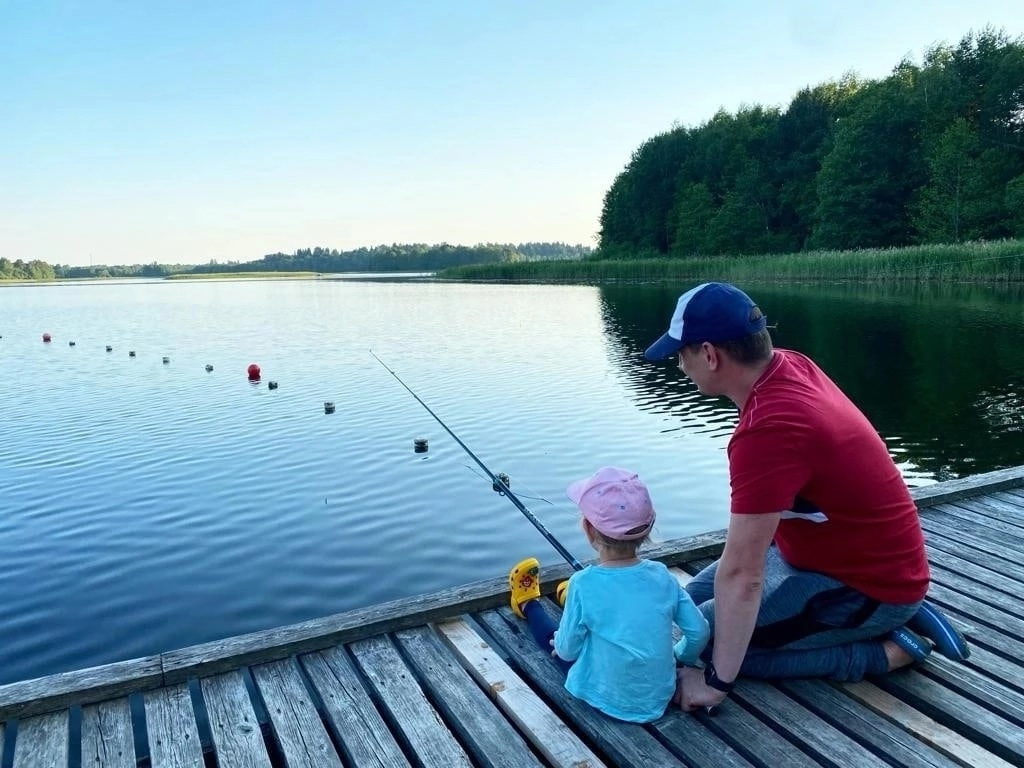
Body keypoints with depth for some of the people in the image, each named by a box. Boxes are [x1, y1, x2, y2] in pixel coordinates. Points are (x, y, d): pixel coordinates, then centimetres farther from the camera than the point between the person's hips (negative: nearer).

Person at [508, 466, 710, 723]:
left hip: (609, 701, -3)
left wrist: (560, 641, 9)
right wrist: (680, 658, 14)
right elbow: (699, 632, -6)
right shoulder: (662, 575, -13)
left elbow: (567, 651, -14)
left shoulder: (585, 584, -24)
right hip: (661, 695, 3)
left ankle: (528, 604, 50)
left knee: (554, 636, 22)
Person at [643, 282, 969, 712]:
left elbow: (741, 575, -31)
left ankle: (887, 649, -4)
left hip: (870, 586, -9)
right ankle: (890, 618, 12)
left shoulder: (768, 431, -34)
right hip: (832, 550, 9)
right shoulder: (790, 366, -7)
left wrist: (717, 679, -22)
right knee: (695, 598, 14)